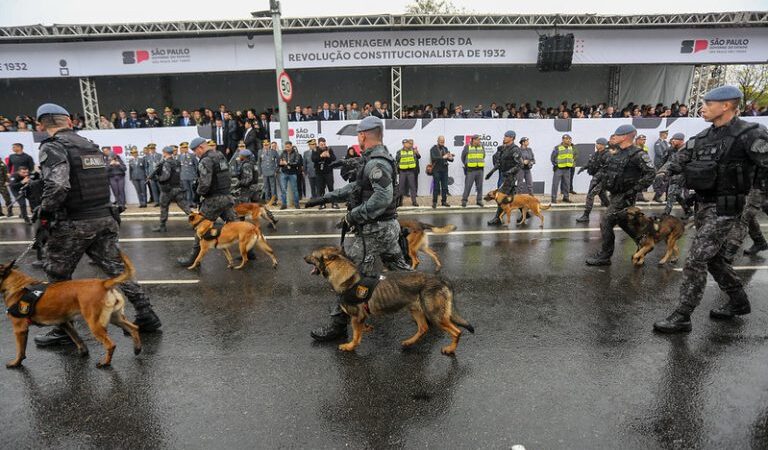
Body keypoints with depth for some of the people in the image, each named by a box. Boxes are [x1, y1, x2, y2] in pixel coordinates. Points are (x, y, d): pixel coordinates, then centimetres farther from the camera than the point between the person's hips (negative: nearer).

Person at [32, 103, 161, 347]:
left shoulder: (52, 147, -10)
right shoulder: (89, 144, 12)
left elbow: (57, 186, -24)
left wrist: (44, 213, -10)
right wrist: (97, 209, 17)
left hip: (73, 224, -6)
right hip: (105, 218, 6)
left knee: (58, 276, 11)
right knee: (117, 269, 11)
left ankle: (63, 330, 20)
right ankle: (146, 315, 12)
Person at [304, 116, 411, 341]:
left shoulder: (376, 162, -19)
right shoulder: (375, 159, 14)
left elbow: (383, 197, -30)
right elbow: (356, 187, 20)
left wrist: (354, 215, -23)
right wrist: (325, 198, 18)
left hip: (374, 229, -10)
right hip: (388, 226, 10)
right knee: (399, 268, 20)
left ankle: (338, 325, 7)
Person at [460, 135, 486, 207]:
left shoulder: (482, 147, 10)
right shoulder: (467, 147, -1)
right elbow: (463, 157, 8)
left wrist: (480, 164, 15)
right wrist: (467, 164, 8)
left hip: (480, 170, 4)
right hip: (470, 170, -4)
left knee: (479, 186, 7)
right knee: (468, 186, -4)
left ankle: (479, 200, 16)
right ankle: (464, 200, 4)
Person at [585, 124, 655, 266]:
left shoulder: (637, 154, -15)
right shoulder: (618, 153, 11)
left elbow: (650, 174, -19)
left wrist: (635, 189, -21)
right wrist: (605, 182, 16)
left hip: (624, 196, -9)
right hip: (615, 194, 9)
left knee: (606, 223, -11)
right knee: (623, 223, 18)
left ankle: (604, 257, -4)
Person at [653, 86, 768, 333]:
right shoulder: (702, 137, 9)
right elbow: (679, 159, 10)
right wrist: (664, 172, -10)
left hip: (725, 208, -8)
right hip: (703, 205, 8)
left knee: (695, 260, -10)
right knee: (715, 258, 19)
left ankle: (682, 317, -2)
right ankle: (738, 302, 39)